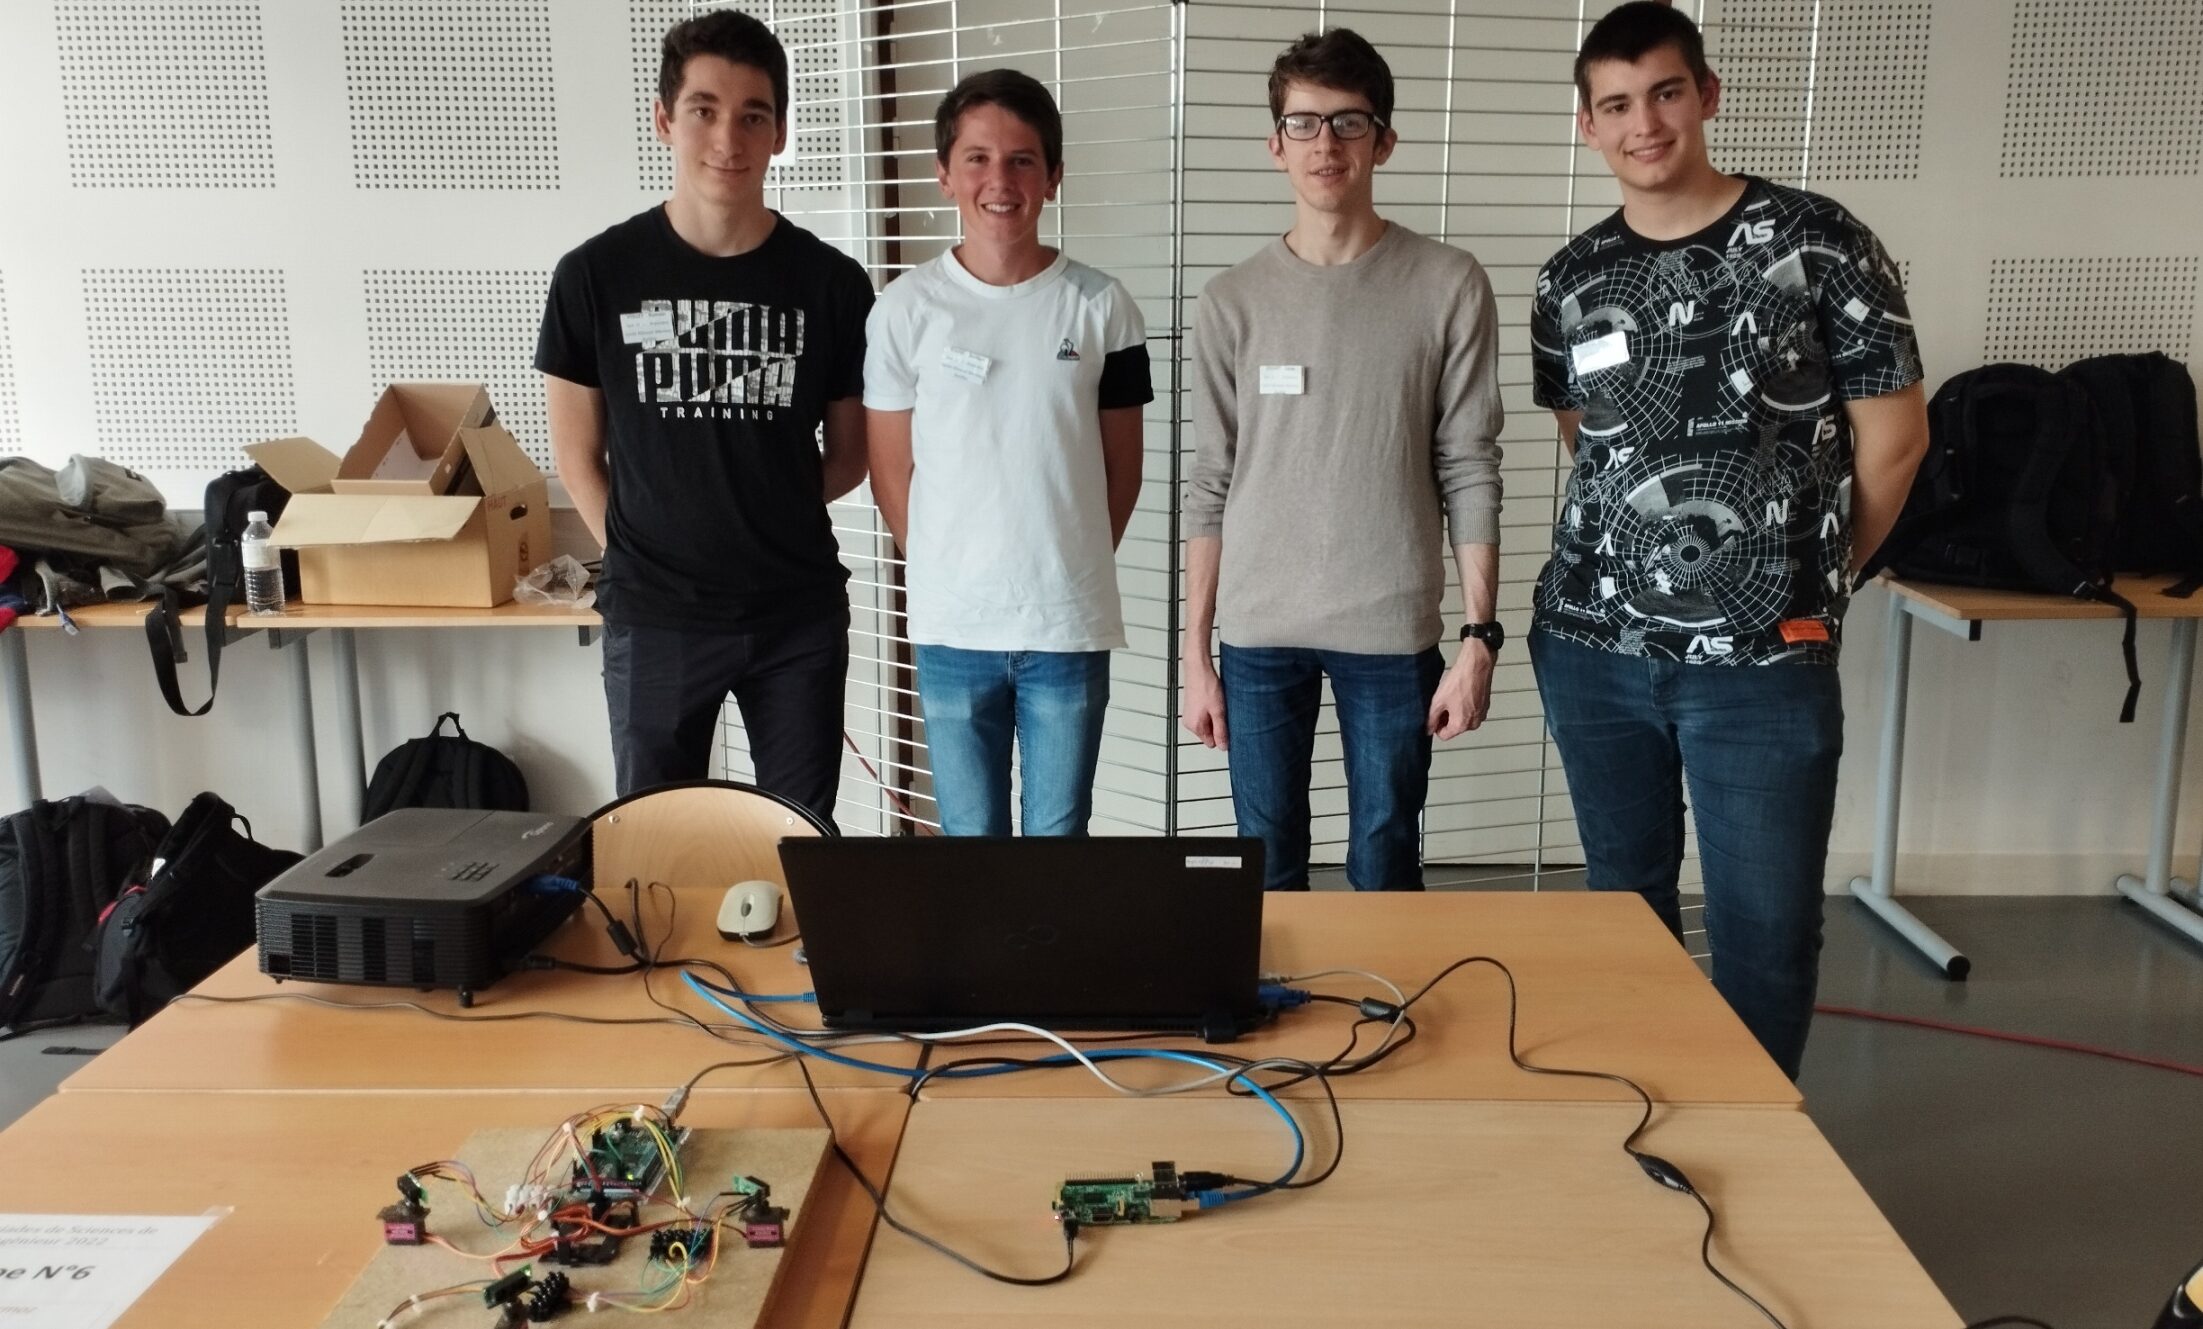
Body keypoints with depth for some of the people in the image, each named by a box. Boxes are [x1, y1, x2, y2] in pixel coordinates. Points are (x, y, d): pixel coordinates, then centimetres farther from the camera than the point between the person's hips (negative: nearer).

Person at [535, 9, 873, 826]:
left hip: (800, 612, 1)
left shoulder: (833, 284, -2)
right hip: (654, 617, 0)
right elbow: (578, 456, 3)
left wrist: (770, 516, -2)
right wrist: (641, 557, -1)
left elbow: (848, 456, 8)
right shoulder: (596, 276, -4)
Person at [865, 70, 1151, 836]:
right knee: (967, 840, 12)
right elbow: (892, 470, 4)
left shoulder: (1101, 307, -1)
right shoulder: (908, 307, -2)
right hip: (952, 627, 0)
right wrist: (945, 572, 4)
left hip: (1070, 624, 0)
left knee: (1059, 840, 10)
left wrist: (1072, 568, 5)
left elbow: (1121, 465, 6)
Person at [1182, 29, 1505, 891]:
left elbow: (1471, 475, -1)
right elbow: (1210, 489, 4)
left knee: (1385, 871, 8)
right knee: (1267, 870, 10)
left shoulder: (1449, 286, -1)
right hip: (1259, 631, 2)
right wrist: (1195, 653, 2)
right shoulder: (1233, 301, 4)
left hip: (1393, 631, -1)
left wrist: (1479, 636, -6)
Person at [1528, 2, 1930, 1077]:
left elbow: (1894, 436, 0)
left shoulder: (1815, 241, -5)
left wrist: (1808, 581, 7)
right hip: (1592, 646, 4)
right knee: (1624, 905, 15)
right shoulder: (1571, 282, 6)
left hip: (1764, 661, -3)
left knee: (1767, 930, 4)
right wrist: (1632, 566, 11)